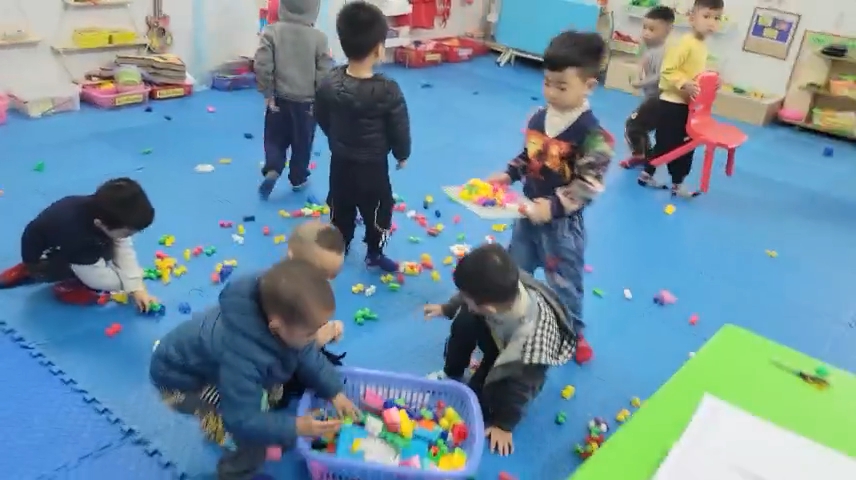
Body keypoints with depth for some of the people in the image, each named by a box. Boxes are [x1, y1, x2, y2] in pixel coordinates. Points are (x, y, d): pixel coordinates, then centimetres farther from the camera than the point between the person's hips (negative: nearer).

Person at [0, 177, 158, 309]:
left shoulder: (101, 210, -23)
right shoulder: (77, 235, -42)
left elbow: (124, 250, -17)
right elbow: (98, 278, -31)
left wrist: (137, 288, -21)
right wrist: (127, 283, -16)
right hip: (40, 259, -9)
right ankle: (67, 285, -3)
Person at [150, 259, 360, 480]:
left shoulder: (283, 317, -22)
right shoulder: (241, 358, -45)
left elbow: (307, 356, -5)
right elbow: (243, 420, -35)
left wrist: (335, 392, -9)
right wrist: (296, 427, -37)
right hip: (180, 379, -8)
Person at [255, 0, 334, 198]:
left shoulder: (272, 31, -10)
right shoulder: (319, 37, -12)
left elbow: (261, 65, -12)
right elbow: (324, 74, -9)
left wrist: (268, 93, -1)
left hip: (279, 99, 1)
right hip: (306, 101, -1)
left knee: (275, 139, 17)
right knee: (302, 143, 16)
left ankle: (272, 170, -3)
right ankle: (298, 179, 28)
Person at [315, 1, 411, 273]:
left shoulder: (329, 83, -12)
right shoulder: (388, 90, -26)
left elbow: (322, 120, 4)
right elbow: (399, 130, -16)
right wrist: (402, 155, 4)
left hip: (340, 162, 5)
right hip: (373, 166, -4)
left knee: (340, 210, 24)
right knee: (378, 212, 19)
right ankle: (374, 255, 36)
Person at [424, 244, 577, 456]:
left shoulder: (529, 334, -48)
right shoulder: (505, 284, -36)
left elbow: (520, 384, -30)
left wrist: (504, 424, -15)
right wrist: (446, 308, 6)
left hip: (522, 362, -5)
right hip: (499, 335, 5)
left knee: (482, 397, -16)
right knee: (464, 320, -15)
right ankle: (452, 375, 11)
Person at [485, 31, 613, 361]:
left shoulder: (592, 133, -22)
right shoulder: (539, 118, -1)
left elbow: (588, 185, -24)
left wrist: (554, 207, -31)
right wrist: (507, 175, 0)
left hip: (563, 223, -6)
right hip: (529, 213, 7)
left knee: (564, 283, 10)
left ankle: (573, 334, 33)